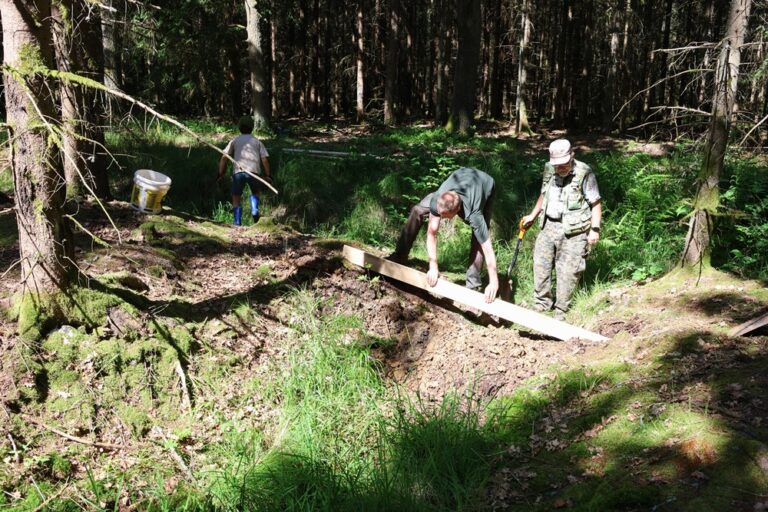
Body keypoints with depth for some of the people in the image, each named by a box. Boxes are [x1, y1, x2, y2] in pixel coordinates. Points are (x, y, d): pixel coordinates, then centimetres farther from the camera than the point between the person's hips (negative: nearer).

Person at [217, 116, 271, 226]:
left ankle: (237, 222, 0)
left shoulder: (235, 140, 18)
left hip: (238, 171, -1)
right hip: (254, 171, 1)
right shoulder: (257, 141, 19)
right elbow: (264, 159, 9)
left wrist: (221, 173, 9)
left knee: (236, 199, 9)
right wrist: (267, 175, 13)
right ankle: (254, 211, 3)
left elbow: (224, 157, 8)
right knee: (254, 192, 27)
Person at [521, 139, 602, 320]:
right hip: (549, 225, 6)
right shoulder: (549, 169, 5)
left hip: (573, 231, -6)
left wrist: (595, 229, -15)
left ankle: (560, 311, 10)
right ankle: (541, 304, 23)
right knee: (541, 265, 8)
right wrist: (532, 216, 25)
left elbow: (596, 203, -9)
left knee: (567, 272, -2)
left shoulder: (584, 173, -12)